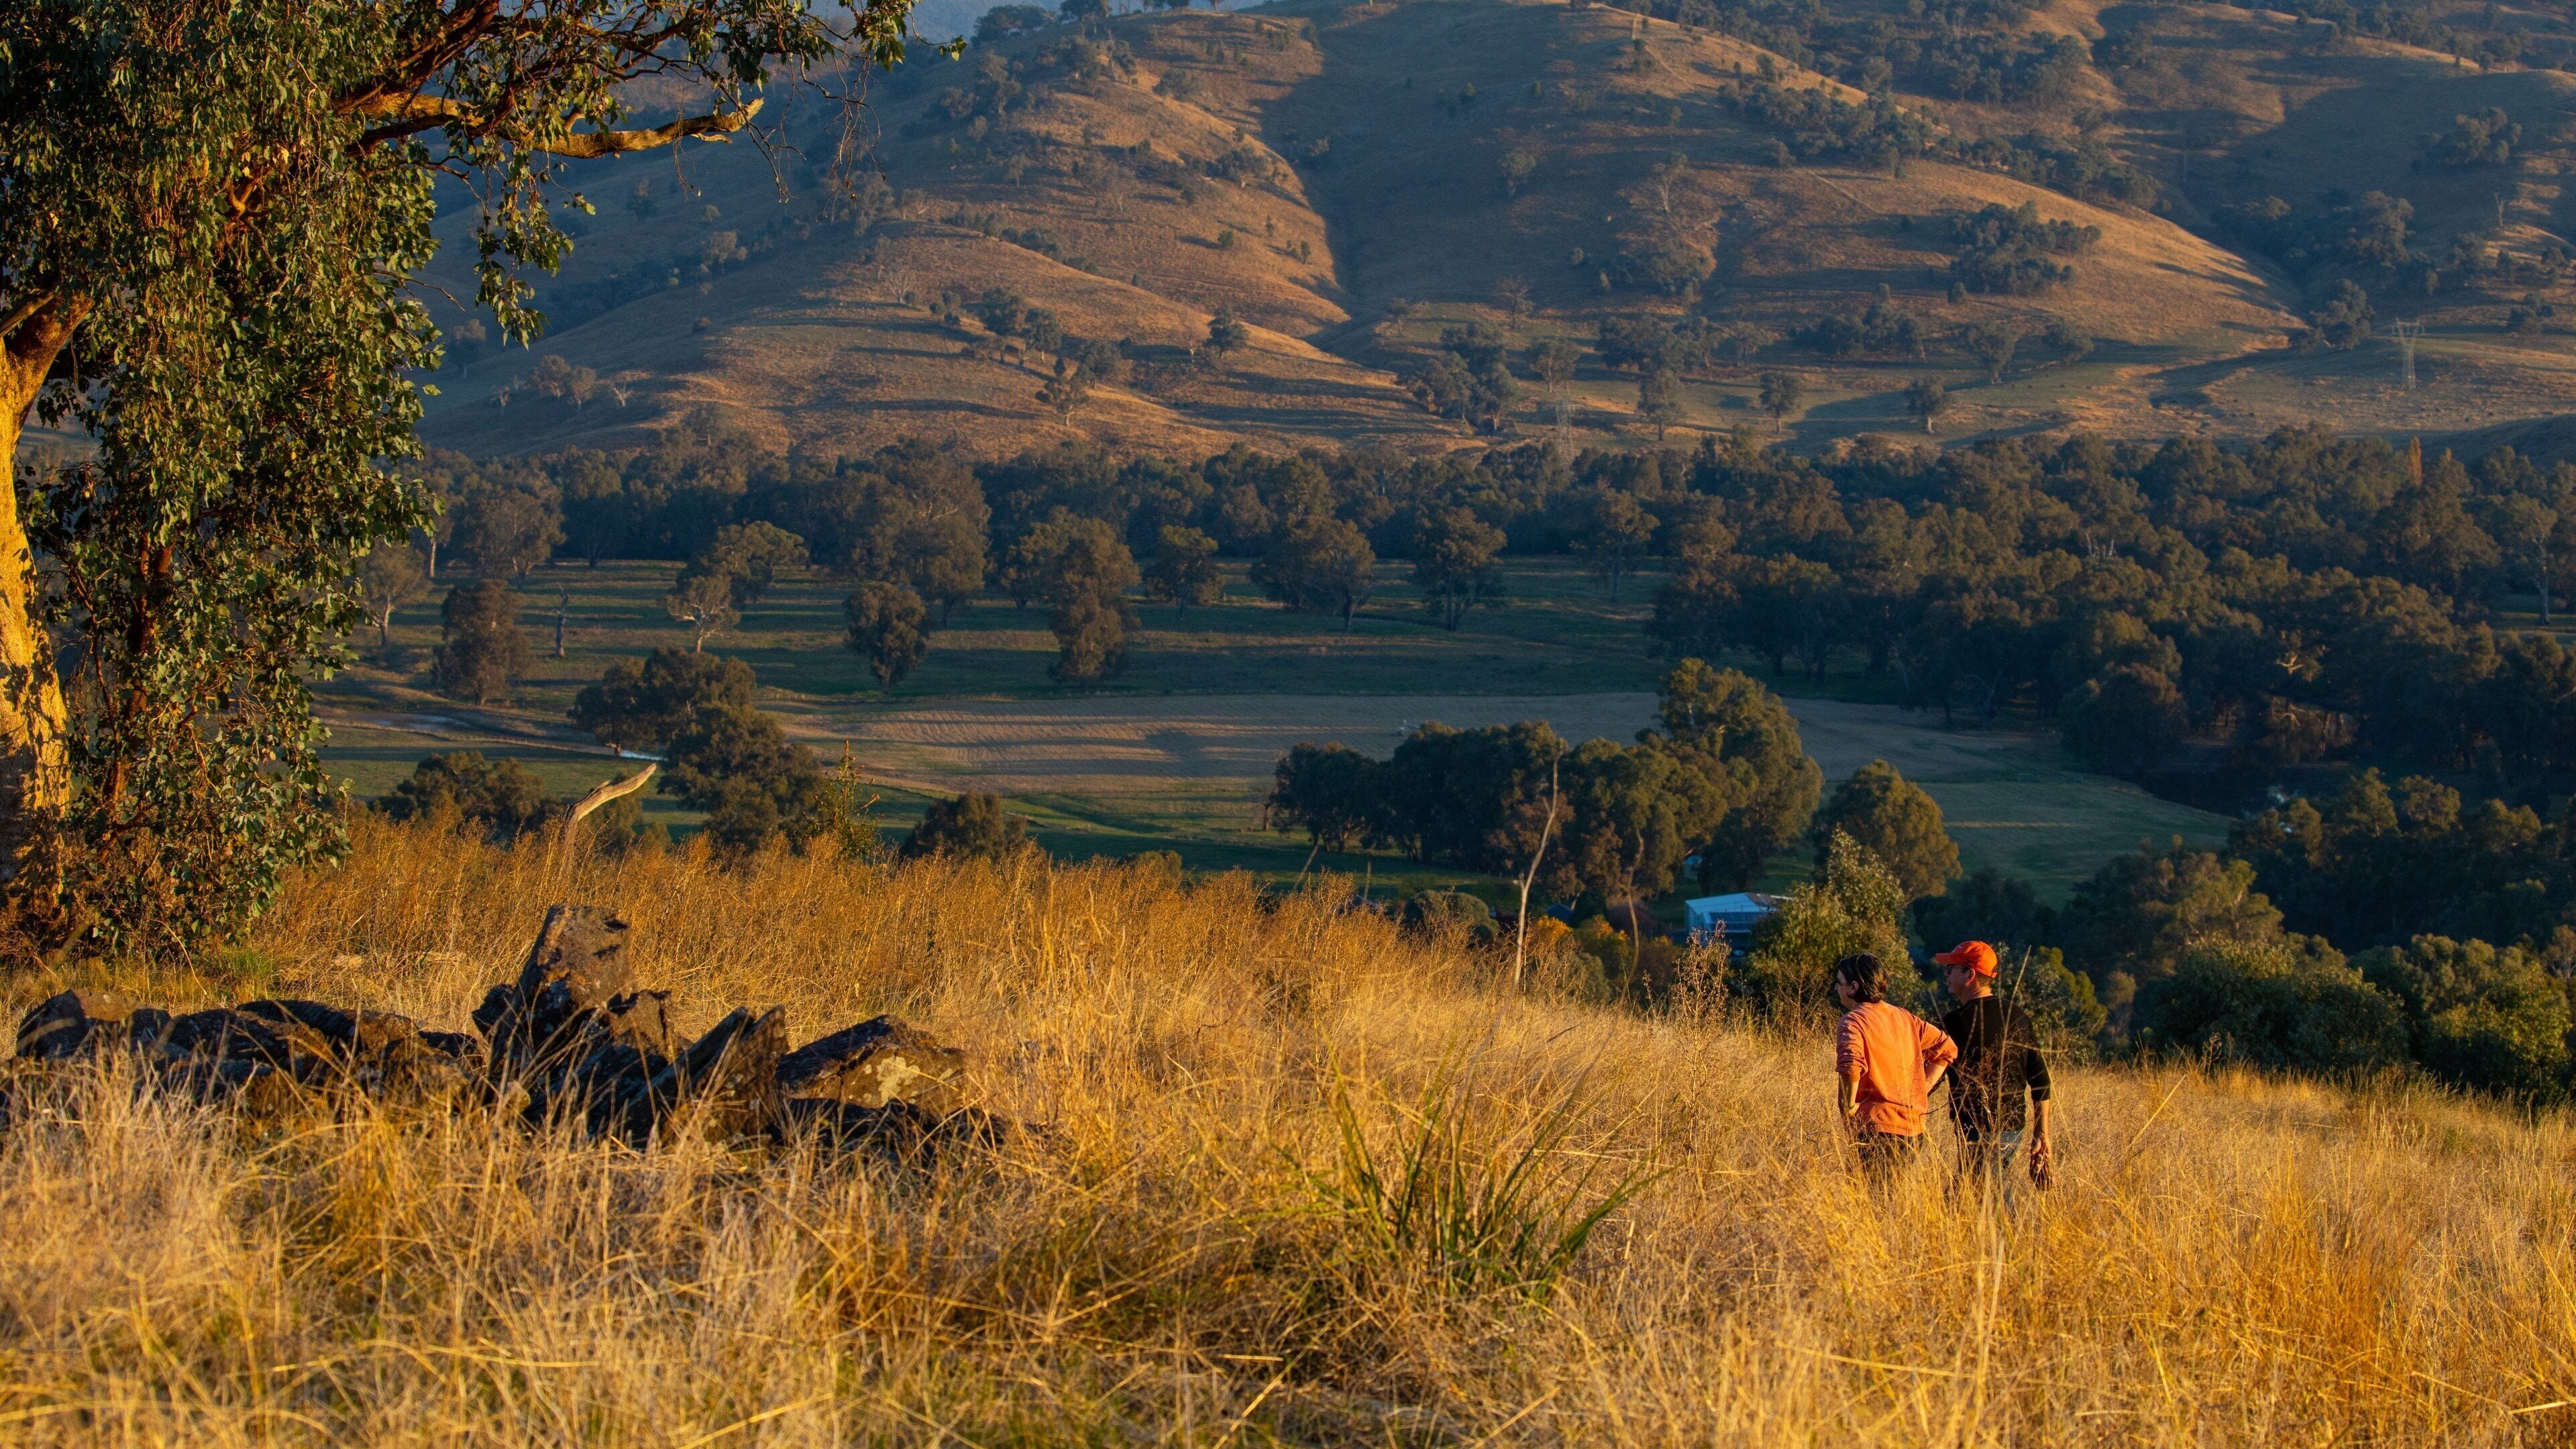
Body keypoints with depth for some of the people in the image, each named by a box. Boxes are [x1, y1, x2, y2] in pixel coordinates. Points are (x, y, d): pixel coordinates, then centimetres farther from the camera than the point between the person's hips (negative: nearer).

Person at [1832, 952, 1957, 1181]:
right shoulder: (1904, 1017, 13)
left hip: (1877, 1129, -8)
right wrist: (1920, 1091, 15)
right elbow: (1947, 1048, 19)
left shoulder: (1853, 1020, -9)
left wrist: (1848, 1106, -13)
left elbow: (1851, 1065, -28)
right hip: (1914, 1130, 8)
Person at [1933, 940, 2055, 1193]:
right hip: (2016, 1131, 7)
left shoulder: (1956, 1022, -11)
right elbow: (2041, 1079, 13)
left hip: (1979, 1134, -7)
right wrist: (2041, 1137, 18)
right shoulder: (2018, 1017, 10)